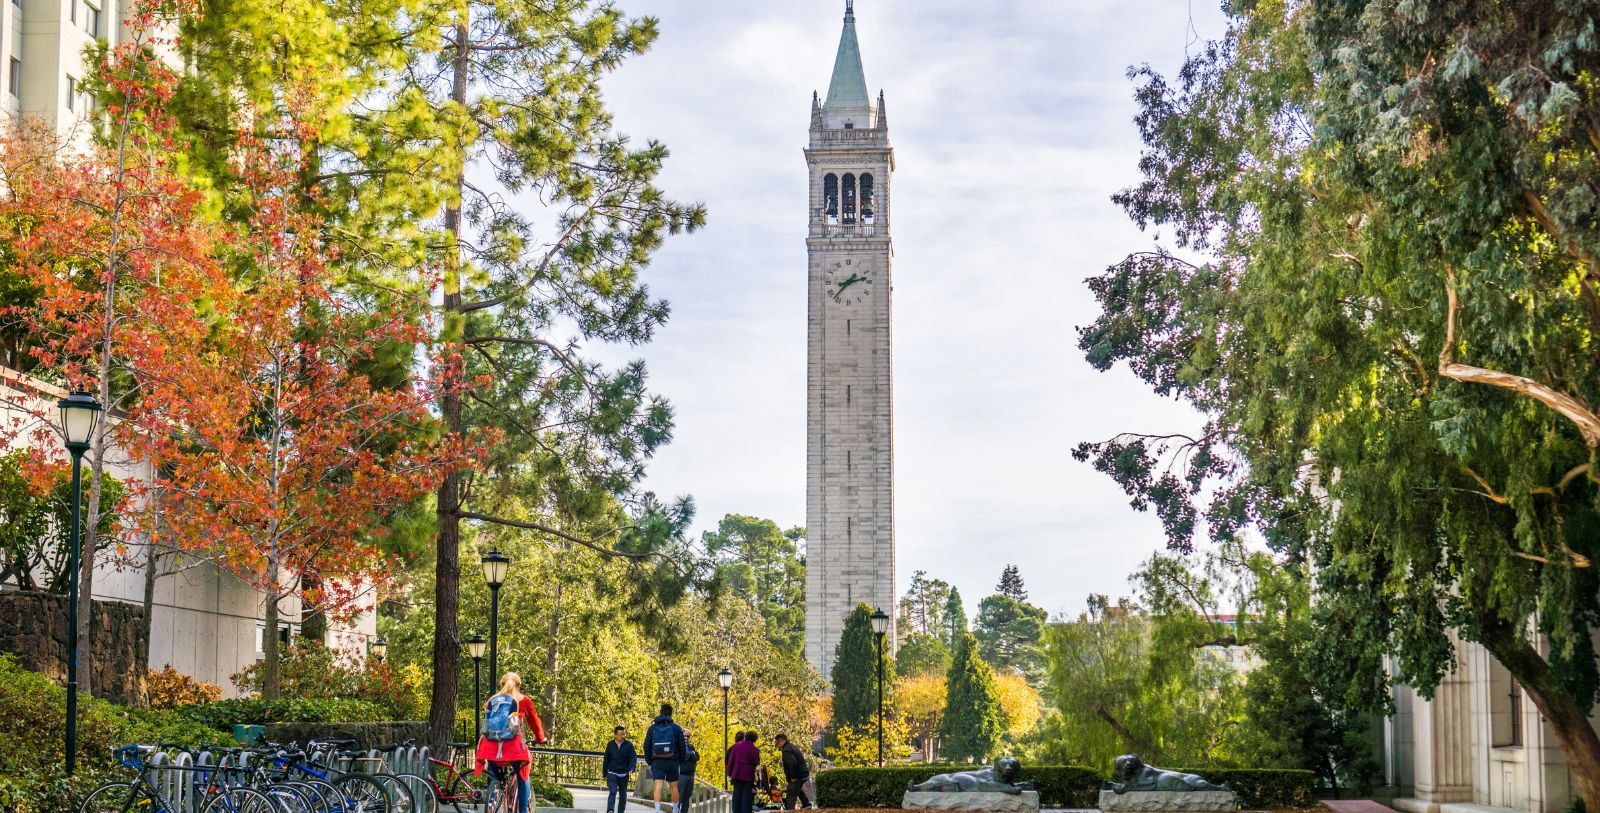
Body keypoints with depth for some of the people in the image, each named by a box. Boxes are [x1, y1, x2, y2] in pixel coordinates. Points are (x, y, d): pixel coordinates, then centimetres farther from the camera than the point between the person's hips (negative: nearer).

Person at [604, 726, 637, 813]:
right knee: (612, 792, -17)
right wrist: (605, 774, 10)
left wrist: (631, 769, -25)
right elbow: (606, 760, 8)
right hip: (612, 773, -1)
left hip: (624, 774, 1)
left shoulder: (628, 745, -1)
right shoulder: (610, 745, 2)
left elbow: (633, 757, -7)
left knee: (623, 794, 8)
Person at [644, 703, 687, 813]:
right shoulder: (676, 728, 0)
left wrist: (649, 761, 9)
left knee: (658, 786, -9)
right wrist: (680, 760, 11)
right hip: (672, 762, 0)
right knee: (674, 787, 13)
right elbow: (682, 746, 0)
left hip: (657, 762, 0)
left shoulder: (652, 728, 4)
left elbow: (646, 746, 3)